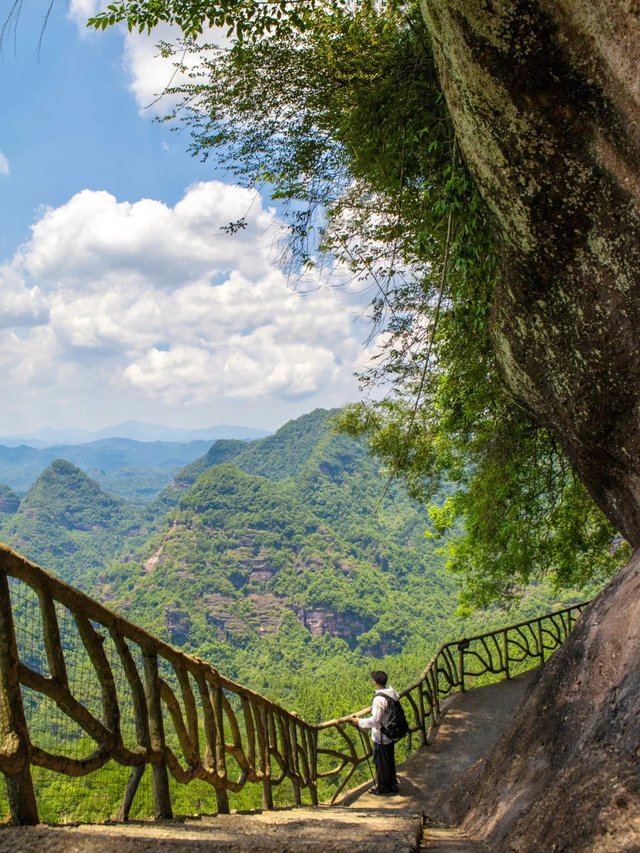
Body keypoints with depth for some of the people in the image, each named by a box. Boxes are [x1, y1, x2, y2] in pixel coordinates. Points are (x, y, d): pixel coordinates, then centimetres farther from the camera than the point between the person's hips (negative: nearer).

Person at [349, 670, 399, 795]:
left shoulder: (379, 699, -29)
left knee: (381, 762, 10)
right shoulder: (391, 693, -3)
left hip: (381, 736, -8)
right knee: (389, 760, 22)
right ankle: (392, 784, 35)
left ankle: (382, 788, 24)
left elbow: (375, 720, -28)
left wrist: (359, 721, -15)